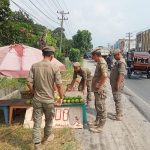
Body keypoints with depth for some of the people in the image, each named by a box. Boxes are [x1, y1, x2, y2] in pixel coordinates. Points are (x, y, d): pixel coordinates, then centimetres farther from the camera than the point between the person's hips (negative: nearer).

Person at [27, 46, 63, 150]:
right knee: (49, 120, 21)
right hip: (49, 100, -2)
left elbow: (29, 83, -5)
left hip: (37, 99, 2)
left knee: (37, 122, 9)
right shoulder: (55, 67, -12)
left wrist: (35, 93, 12)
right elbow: (59, 85, -12)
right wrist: (61, 97, 3)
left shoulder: (34, 66, -4)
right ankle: (46, 138, 41)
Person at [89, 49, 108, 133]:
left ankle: (100, 126, 10)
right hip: (98, 90, 10)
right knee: (98, 107, 21)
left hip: (100, 90, -10)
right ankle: (97, 122, 35)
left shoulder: (102, 63, -19)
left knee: (101, 108, 0)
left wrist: (99, 85, -24)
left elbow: (104, 75, -34)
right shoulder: (100, 62, 12)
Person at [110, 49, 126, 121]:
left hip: (117, 84, -10)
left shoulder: (121, 62, -18)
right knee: (117, 99, 18)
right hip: (114, 83, 10)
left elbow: (121, 74, -25)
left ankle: (118, 116, 1)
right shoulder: (118, 61, 15)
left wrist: (117, 84, -27)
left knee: (117, 99, -5)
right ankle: (119, 113, 29)